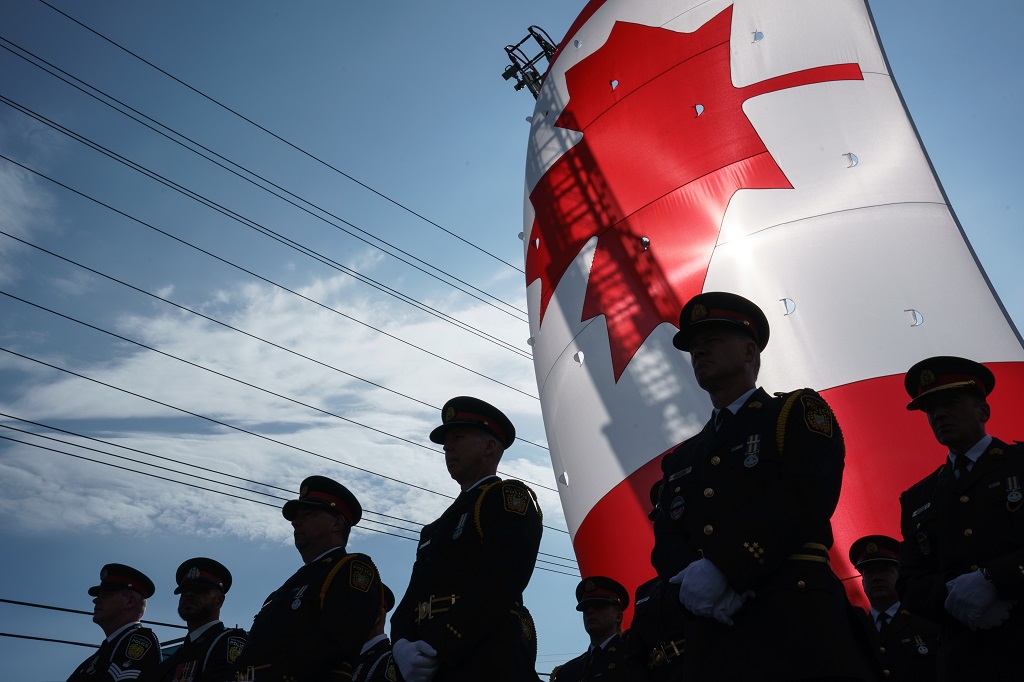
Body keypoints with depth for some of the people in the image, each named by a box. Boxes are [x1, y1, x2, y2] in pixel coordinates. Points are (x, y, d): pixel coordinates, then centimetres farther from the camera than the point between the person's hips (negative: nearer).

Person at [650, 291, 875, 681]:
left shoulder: (798, 412, 9)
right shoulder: (680, 459, 24)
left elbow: (808, 494, -9)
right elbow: (666, 539, 11)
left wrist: (719, 568, -18)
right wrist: (691, 579, -13)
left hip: (794, 620, -4)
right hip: (709, 633, 5)